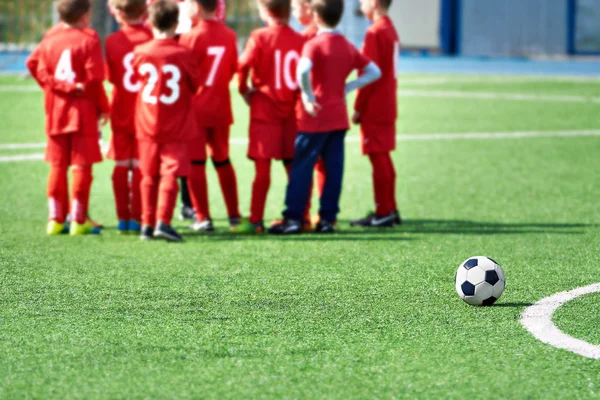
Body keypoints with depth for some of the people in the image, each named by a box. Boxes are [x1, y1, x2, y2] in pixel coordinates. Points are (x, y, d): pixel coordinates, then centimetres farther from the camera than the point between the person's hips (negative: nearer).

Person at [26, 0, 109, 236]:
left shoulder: (50, 38, 6)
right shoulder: (88, 39, -9)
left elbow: (34, 64, -4)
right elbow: (94, 77, -13)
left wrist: (57, 86, -3)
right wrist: (103, 108, -4)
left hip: (55, 112, 5)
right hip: (83, 113, -5)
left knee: (57, 166, 10)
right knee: (81, 165, -2)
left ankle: (56, 219, 10)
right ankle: (78, 220, -4)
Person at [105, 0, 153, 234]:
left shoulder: (112, 41, -4)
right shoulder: (153, 38, -8)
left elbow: (111, 76, 4)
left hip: (121, 112, 1)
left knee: (121, 165, 9)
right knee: (141, 165, 1)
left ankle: (123, 218, 9)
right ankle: (137, 218, -2)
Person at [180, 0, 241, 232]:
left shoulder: (191, 37, -14)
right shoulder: (229, 35, 1)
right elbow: (234, 70, 8)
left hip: (194, 108, -5)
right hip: (220, 107, 5)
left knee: (195, 163, 1)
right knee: (222, 160, 16)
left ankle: (203, 218, -3)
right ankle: (234, 215, 19)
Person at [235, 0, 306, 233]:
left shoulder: (260, 37, -9)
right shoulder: (299, 40, -1)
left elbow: (243, 66, -19)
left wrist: (244, 90, -2)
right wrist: (299, 95, 12)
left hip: (264, 108, -3)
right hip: (293, 109, 3)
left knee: (262, 167, -3)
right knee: (294, 165, 11)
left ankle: (255, 221, -4)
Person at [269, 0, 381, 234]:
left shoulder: (315, 45, -11)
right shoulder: (348, 47, 10)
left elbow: (303, 71, -30)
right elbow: (374, 72, 14)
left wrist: (308, 96, -17)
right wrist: (347, 88, 9)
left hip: (316, 118, -6)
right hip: (339, 116, 6)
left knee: (302, 167, -3)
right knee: (333, 168, 6)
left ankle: (293, 219, -4)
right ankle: (328, 218, 7)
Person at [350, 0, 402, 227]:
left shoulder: (375, 33, -15)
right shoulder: (391, 29, 12)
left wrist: (358, 108, -12)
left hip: (373, 109, -9)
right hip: (388, 108, 9)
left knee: (378, 159, -5)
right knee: (384, 159, 14)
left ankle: (383, 213, -3)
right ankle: (390, 210, 18)